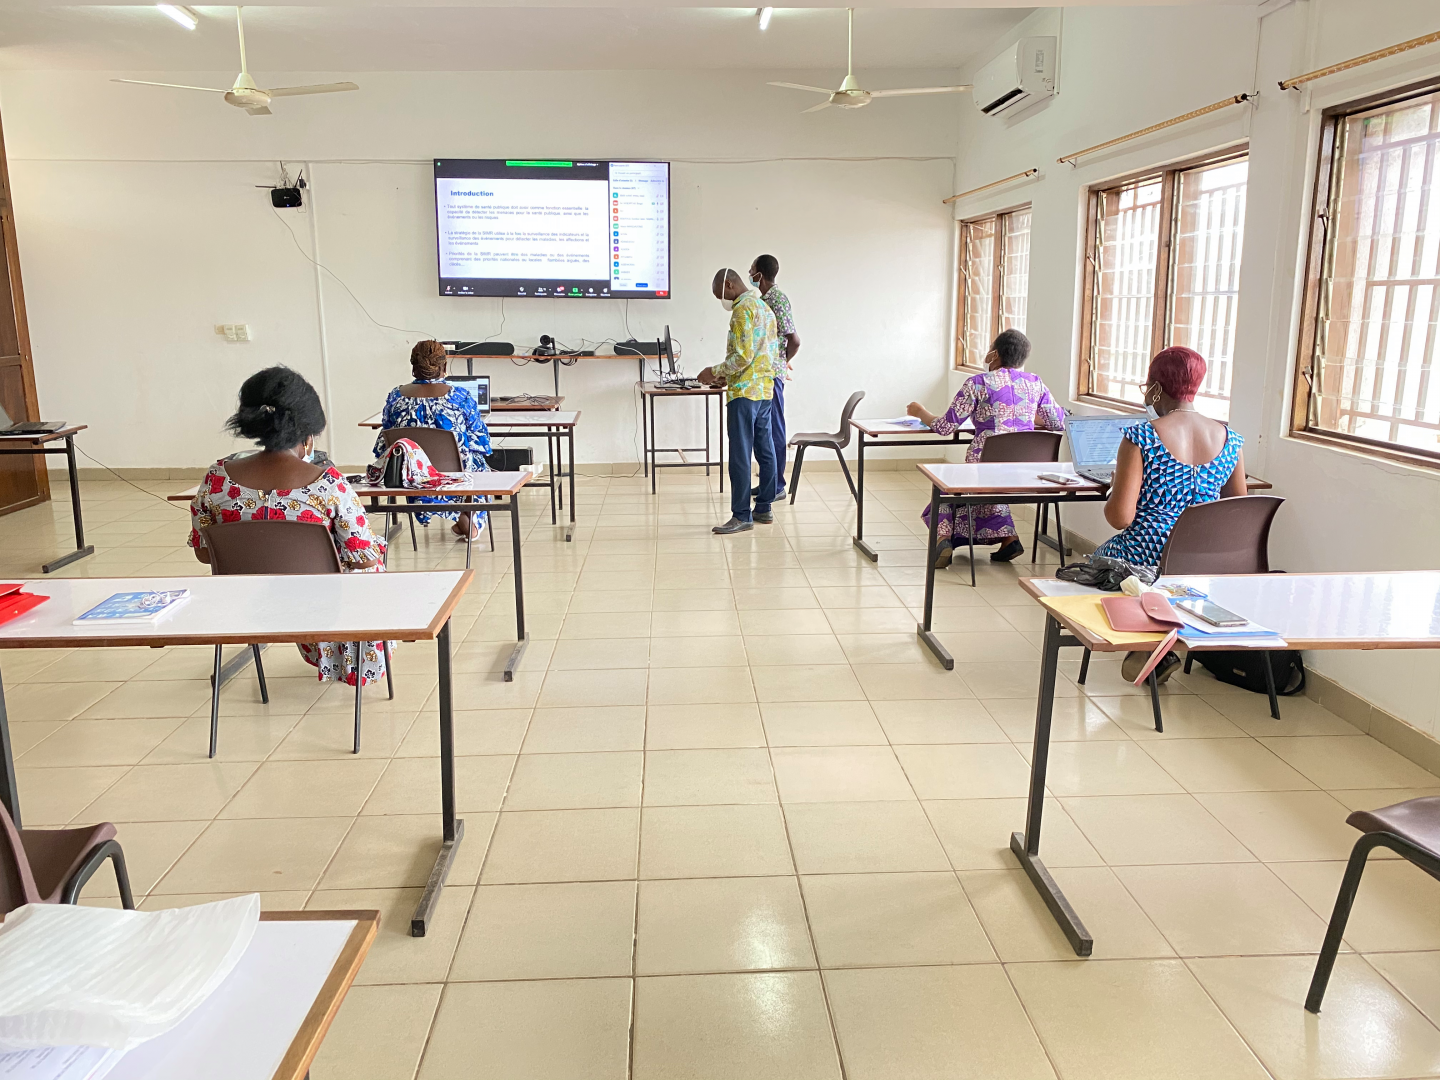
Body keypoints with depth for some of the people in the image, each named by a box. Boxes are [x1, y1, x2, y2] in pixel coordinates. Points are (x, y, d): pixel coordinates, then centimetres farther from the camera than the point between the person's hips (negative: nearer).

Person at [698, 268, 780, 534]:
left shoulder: (743, 309, -13)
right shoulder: (765, 307, 17)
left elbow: (743, 355, -22)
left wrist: (715, 372, -9)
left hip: (745, 392, -10)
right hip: (765, 390, 10)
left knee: (740, 455, -7)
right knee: (764, 450, 11)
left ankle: (742, 516, -5)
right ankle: (764, 509, 18)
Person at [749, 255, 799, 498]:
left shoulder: (777, 300, -16)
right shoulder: (766, 298, 13)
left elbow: (794, 341, -20)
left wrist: (783, 364, -5)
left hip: (771, 375, -10)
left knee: (773, 429, -3)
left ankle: (777, 486, 3)